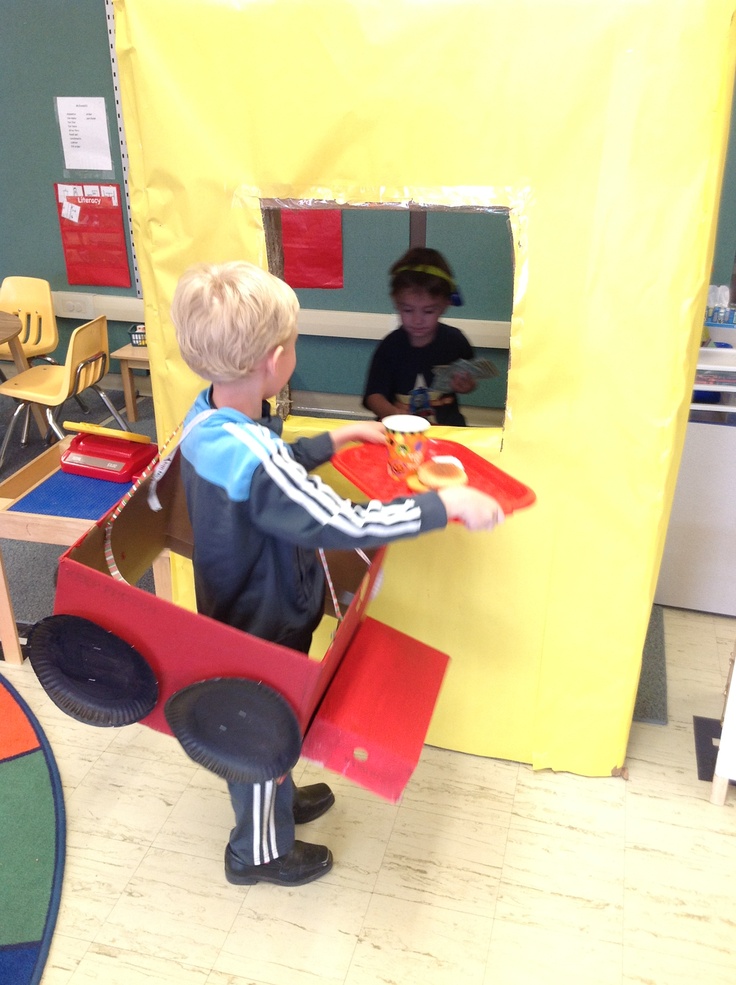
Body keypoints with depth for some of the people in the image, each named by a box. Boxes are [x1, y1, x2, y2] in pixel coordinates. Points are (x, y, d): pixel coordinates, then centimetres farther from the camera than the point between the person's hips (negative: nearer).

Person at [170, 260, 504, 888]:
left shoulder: (205, 418, -8)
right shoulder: (255, 462, -38)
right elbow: (347, 524, -37)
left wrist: (338, 439, 12)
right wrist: (448, 505, -29)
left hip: (233, 610, 8)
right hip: (265, 630, -8)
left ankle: (278, 802, 56)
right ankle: (261, 851, 43)